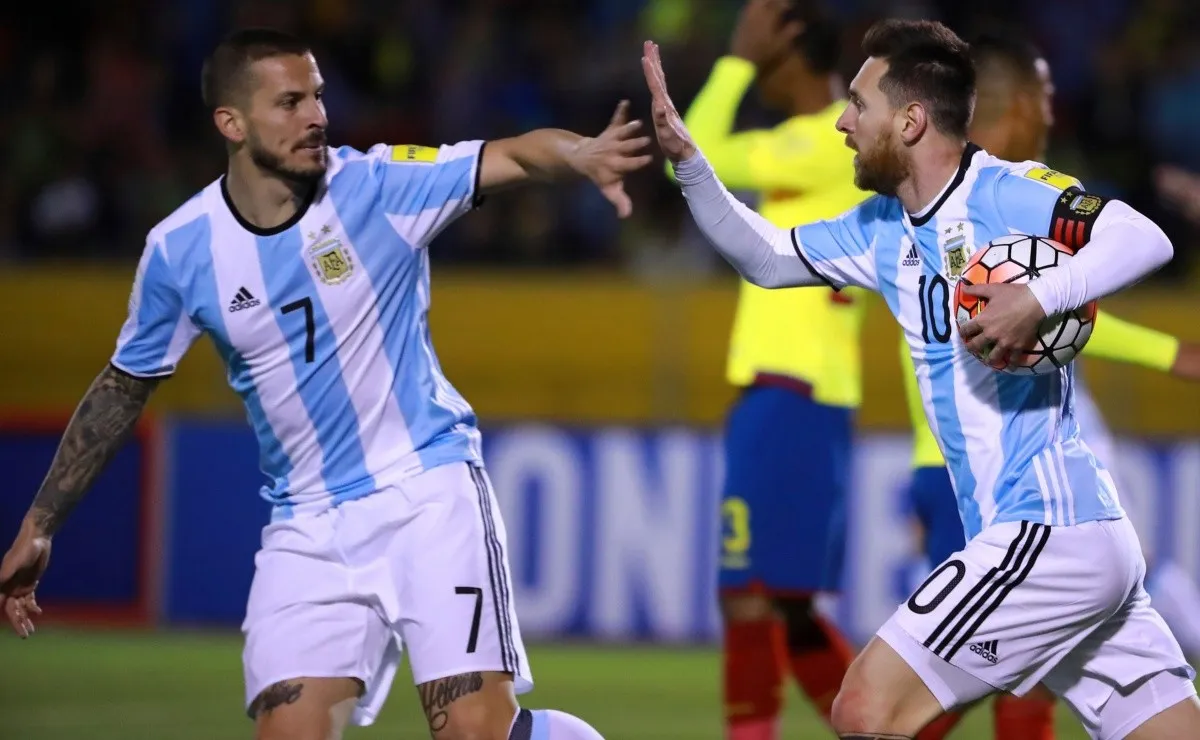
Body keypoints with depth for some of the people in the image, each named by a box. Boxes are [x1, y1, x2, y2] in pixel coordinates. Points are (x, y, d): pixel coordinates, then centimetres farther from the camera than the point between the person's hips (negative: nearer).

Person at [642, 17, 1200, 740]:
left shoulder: (1005, 194, -11)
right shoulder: (883, 230, 15)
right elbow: (767, 257, 26)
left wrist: (1039, 300, -35)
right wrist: (686, 158, 16)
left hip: (1045, 532, -9)